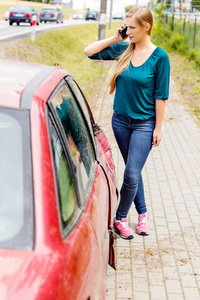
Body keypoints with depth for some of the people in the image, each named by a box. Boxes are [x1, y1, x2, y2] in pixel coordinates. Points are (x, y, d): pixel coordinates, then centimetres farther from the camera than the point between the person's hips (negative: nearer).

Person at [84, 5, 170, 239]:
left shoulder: (159, 57, -11)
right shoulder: (122, 49, -1)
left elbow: (160, 95, -8)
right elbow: (89, 52, 4)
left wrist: (158, 128, -8)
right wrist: (115, 38, -5)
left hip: (144, 123, -4)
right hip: (120, 120, 4)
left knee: (132, 174, -6)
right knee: (133, 171, 14)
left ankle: (120, 218, 13)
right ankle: (142, 213, 31)